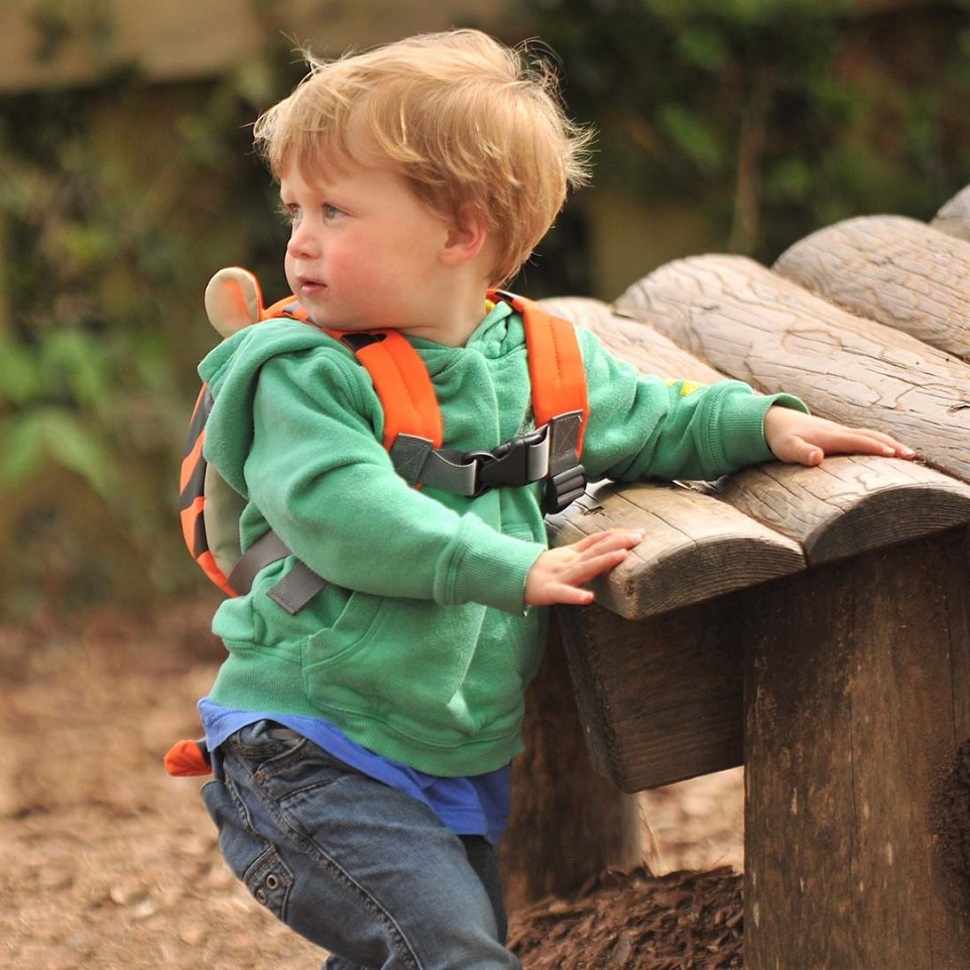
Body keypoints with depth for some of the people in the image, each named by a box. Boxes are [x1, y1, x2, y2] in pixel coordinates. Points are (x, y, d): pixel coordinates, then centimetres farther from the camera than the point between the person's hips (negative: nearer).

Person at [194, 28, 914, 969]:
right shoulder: (303, 375, -10)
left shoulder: (538, 360, 7)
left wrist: (762, 422, 8)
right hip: (308, 758, -6)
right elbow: (337, 504, -26)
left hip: (456, 773, 6)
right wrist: (511, 566, -31)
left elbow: (647, 423, 24)